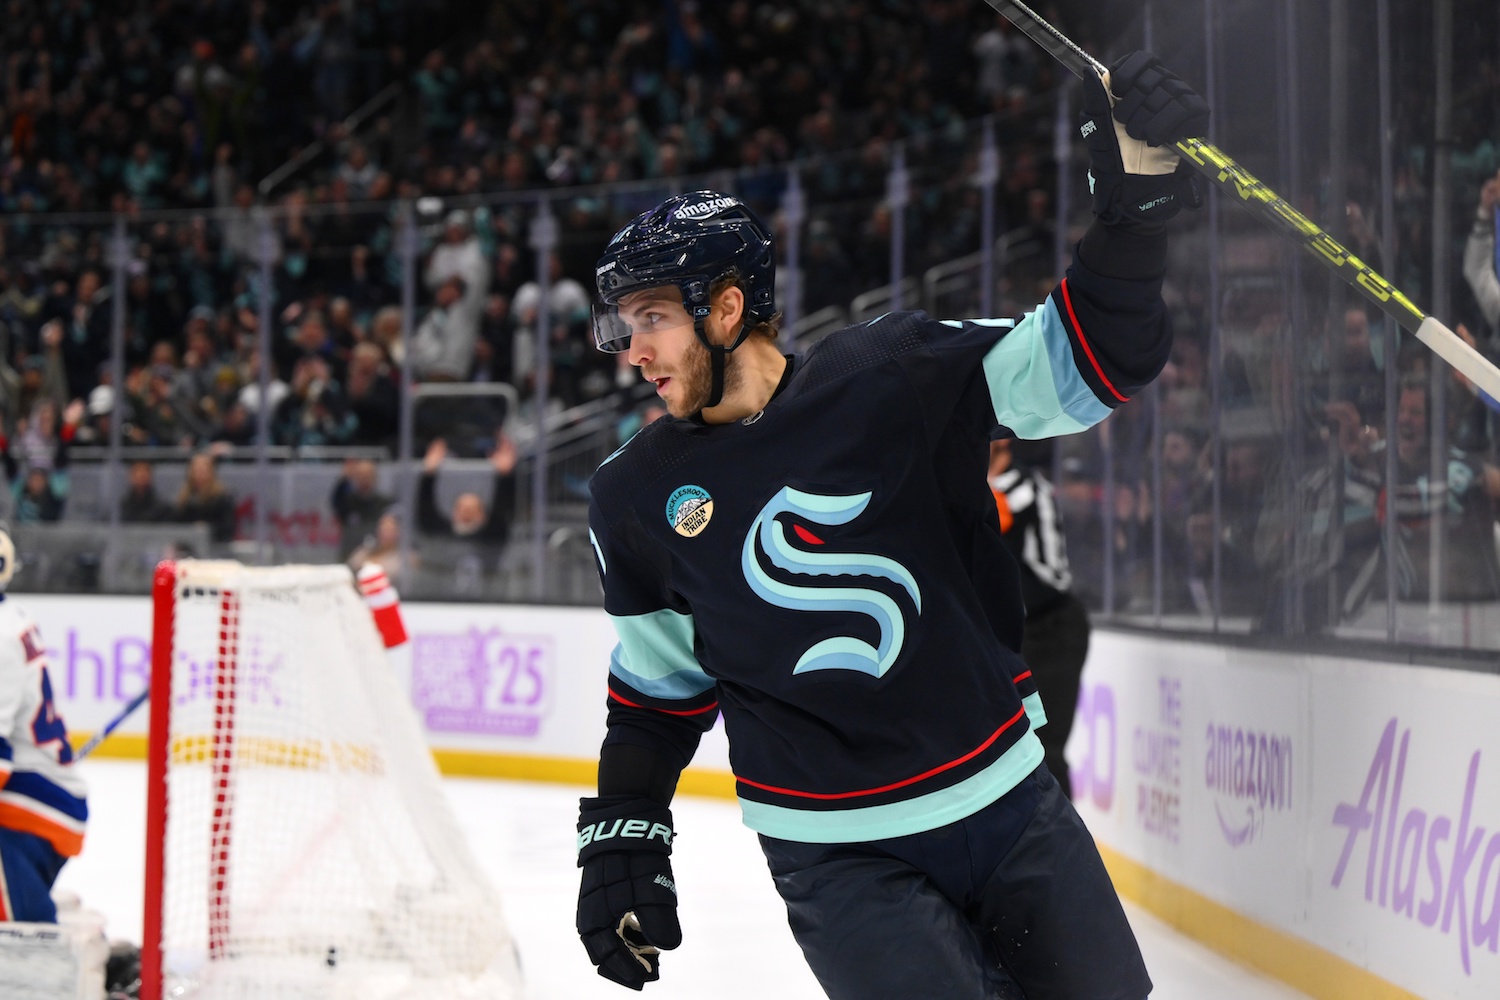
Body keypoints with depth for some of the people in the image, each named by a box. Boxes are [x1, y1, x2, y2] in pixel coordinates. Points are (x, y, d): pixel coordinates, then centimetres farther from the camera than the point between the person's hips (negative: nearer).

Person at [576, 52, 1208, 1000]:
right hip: (842, 862, 0)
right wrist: (623, 843, 6)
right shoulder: (640, 500, 0)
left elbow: (1087, 362, -9)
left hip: (1011, 805, 0)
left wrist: (1137, 196, -22)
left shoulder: (896, 376, -7)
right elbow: (657, 687, 12)